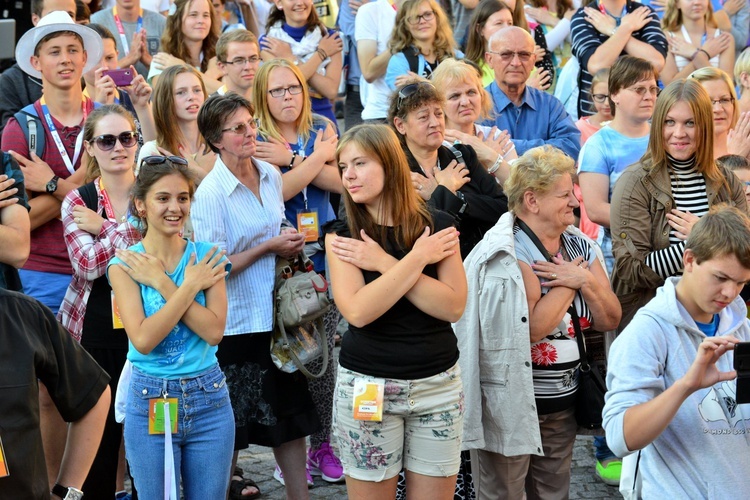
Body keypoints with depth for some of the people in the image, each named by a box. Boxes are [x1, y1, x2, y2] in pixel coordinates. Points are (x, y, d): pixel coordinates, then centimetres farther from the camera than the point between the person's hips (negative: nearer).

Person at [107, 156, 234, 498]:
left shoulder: (206, 256, 0)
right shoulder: (124, 265, -5)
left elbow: (214, 331, -11)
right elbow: (143, 339, -17)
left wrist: (162, 284, -14)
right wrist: (189, 287, -15)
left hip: (209, 397, 2)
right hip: (150, 402, -1)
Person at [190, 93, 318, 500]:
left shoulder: (271, 176, 4)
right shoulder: (210, 193, -16)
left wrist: (290, 243, 1)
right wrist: (268, 248, -16)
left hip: (276, 314, 6)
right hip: (237, 323, -6)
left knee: (291, 413, 11)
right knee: (234, 421, 7)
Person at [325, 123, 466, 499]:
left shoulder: (437, 226, 0)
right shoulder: (341, 235, -2)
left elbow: (453, 306, -11)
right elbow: (357, 311, -17)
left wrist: (385, 264, -15)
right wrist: (416, 259, -16)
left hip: (437, 384, 1)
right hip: (365, 385, -1)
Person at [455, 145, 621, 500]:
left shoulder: (580, 247, 7)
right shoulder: (509, 254, -15)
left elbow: (610, 320, 5)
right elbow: (529, 329, -25)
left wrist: (585, 280, -13)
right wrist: (567, 283, -15)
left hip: (563, 402, 7)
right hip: (513, 401, -7)